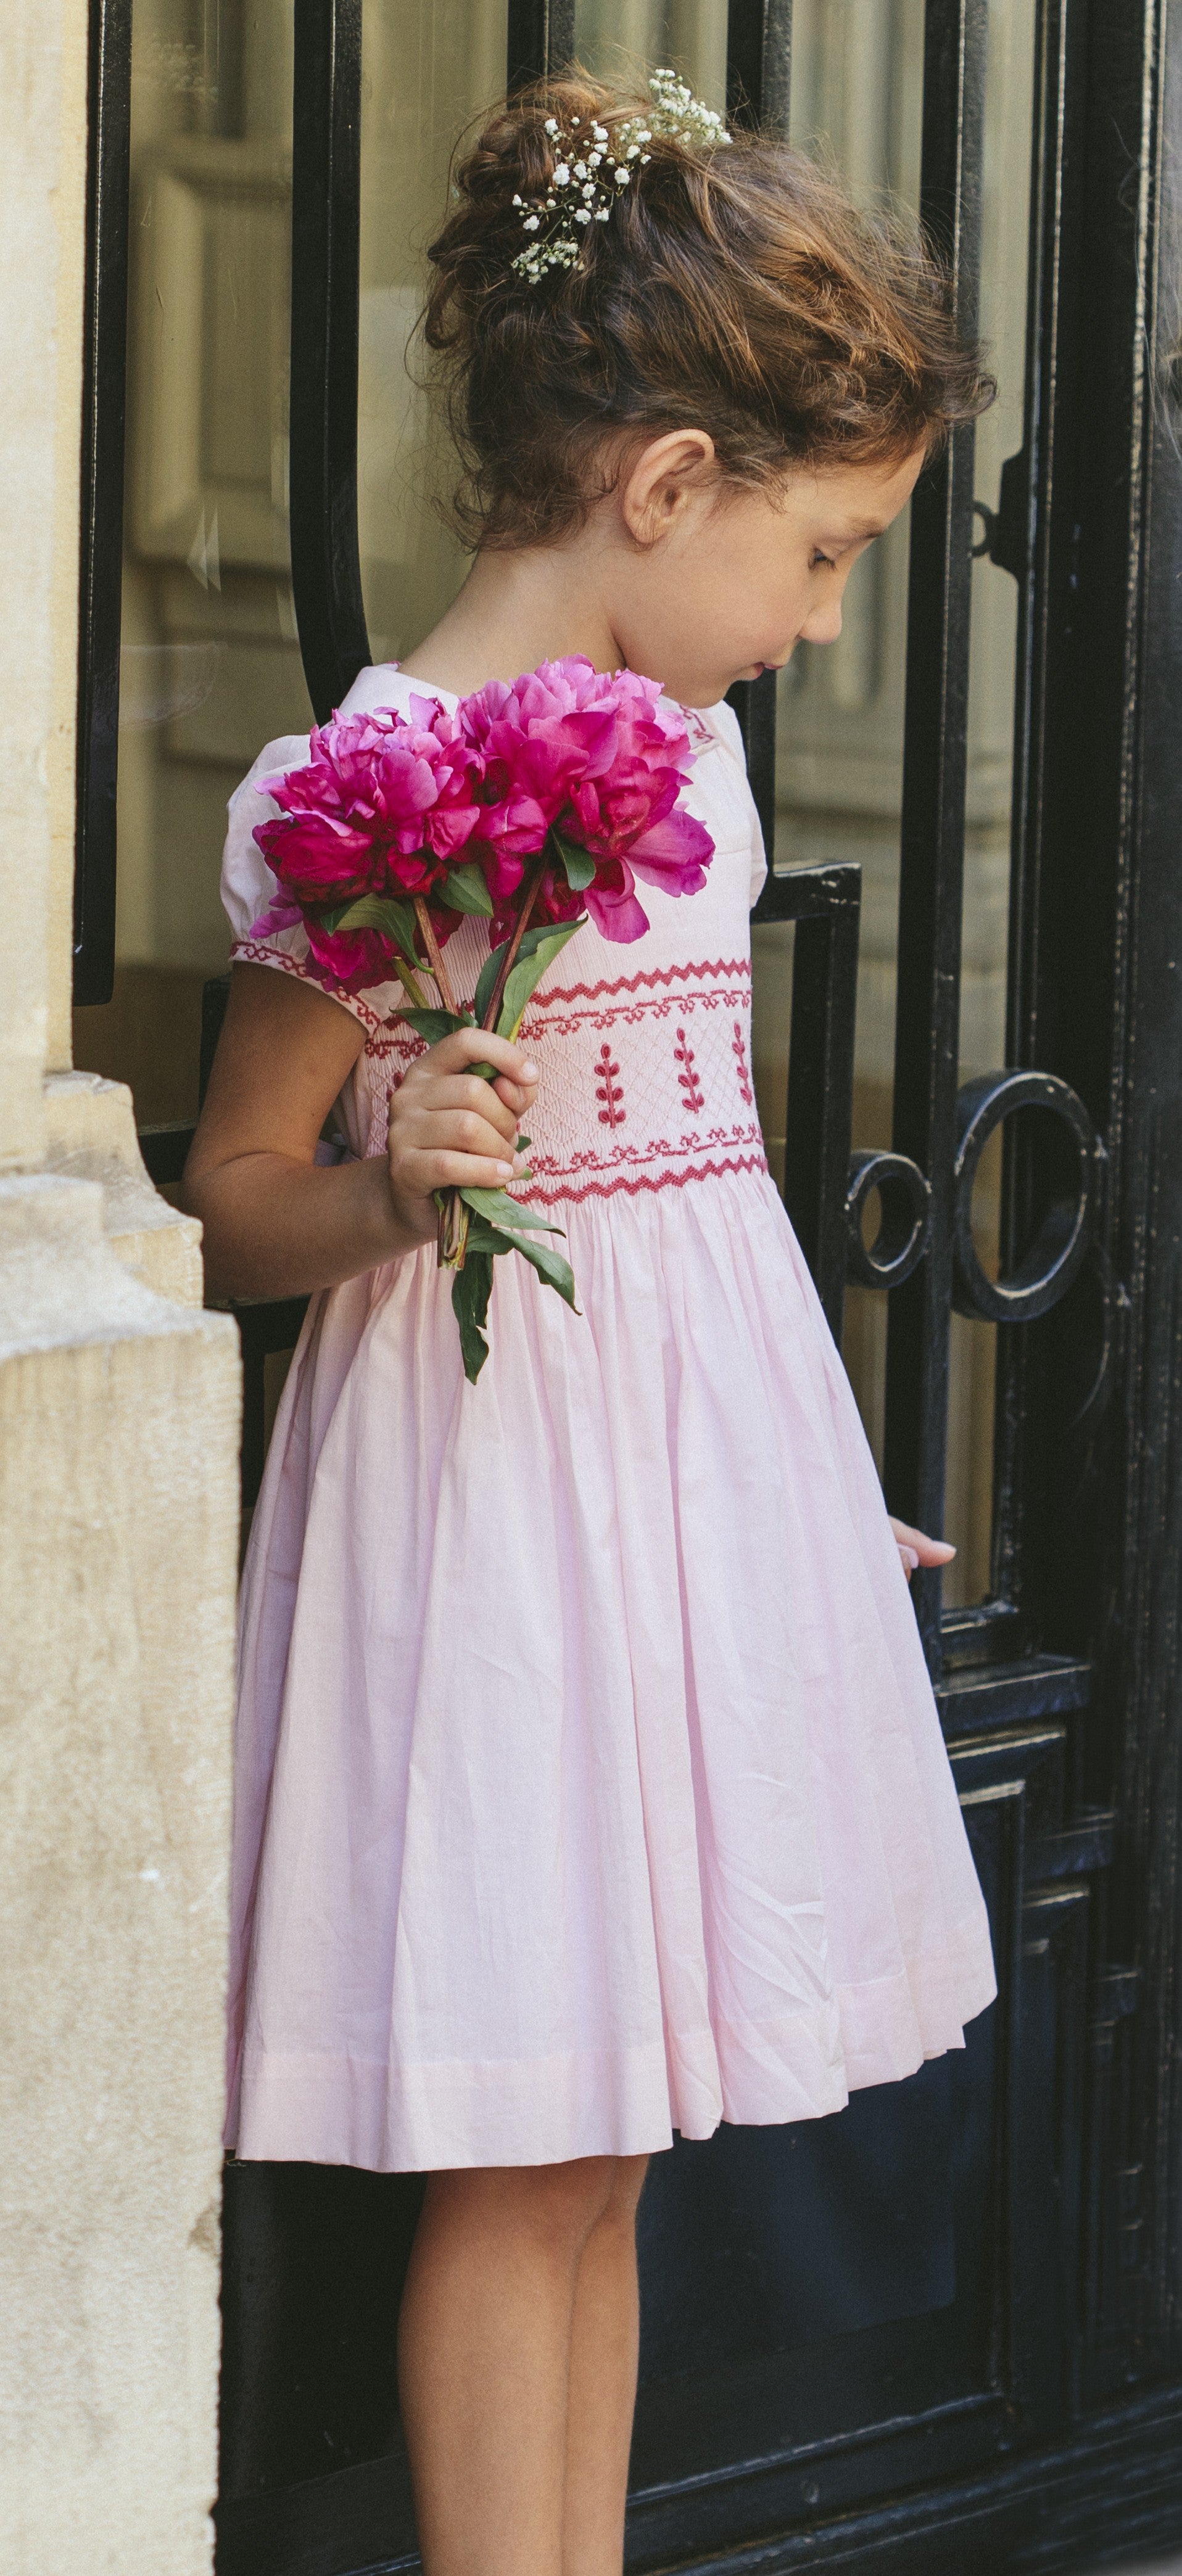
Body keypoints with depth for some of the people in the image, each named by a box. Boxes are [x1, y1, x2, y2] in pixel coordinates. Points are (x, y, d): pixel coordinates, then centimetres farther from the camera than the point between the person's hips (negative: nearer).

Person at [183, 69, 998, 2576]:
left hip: (707, 1441, 8)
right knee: (520, 2156, -3)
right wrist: (390, 1188, -28)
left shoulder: (692, 751, 11)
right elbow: (231, 1206, -8)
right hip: (491, 1469, -7)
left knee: (604, 2146, 12)